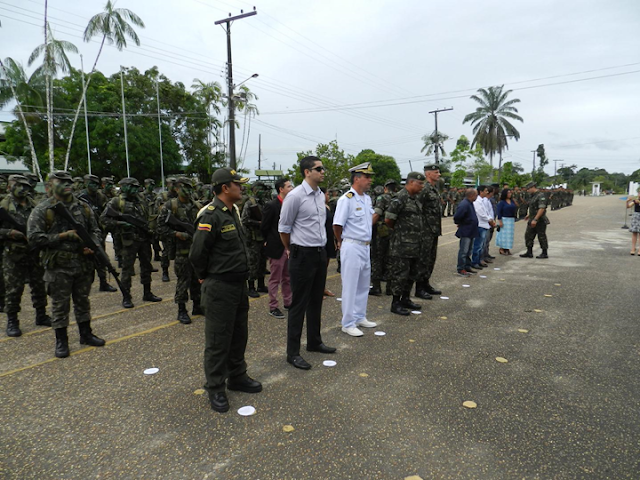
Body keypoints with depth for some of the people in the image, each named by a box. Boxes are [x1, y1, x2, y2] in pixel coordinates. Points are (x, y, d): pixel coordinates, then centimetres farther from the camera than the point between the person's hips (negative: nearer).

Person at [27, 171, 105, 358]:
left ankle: (86, 335, 29)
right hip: (58, 267, -4)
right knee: (60, 305, 5)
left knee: (83, 302, 16)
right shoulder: (42, 210, -5)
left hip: (83, 264, 4)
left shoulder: (83, 208, 7)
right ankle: (61, 341, 18)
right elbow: (34, 237, -12)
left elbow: (96, 231, 12)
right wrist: (63, 236, -17)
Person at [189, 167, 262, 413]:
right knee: (218, 339, 3)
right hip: (219, 287, -9)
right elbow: (197, 253, -19)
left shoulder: (233, 212, 11)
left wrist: (242, 274, 15)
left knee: (239, 334, 19)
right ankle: (215, 388, 18)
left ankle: (237, 377, 35)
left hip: (239, 283, 9)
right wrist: (206, 277, -4)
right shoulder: (211, 215, -19)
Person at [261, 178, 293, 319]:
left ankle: (288, 303, 28)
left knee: (287, 278, 16)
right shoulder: (271, 205, -13)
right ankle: (273, 307, 12)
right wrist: (270, 242, 1)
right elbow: (264, 227, -8)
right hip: (277, 248, -6)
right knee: (275, 279, 3)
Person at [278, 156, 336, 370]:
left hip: (321, 253, 7)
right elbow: (283, 227, -6)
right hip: (303, 255, -7)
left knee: (316, 301, 18)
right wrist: (290, 250, 6)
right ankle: (293, 352, 12)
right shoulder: (295, 196, -14)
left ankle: (314, 342, 34)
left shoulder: (321, 195, 9)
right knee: (299, 304, 0)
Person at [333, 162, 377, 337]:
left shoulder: (367, 198, 10)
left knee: (364, 285, 17)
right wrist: (342, 242, -2)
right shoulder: (346, 199, -17)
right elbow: (337, 225, -16)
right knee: (350, 286, 0)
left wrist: (367, 240, 15)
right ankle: (348, 324, 11)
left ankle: (360, 317, 32)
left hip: (365, 247, 8)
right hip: (351, 247, -8)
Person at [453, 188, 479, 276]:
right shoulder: (464, 204, -22)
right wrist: (460, 224, -10)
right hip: (466, 232, -10)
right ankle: (461, 269, 3)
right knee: (463, 251, -3)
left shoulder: (470, 203, 10)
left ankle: (467, 267, 27)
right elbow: (457, 217, -27)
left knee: (469, 251, 17)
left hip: (471, 232, 10)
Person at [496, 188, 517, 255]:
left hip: (511, 220, 6)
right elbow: (499, 212, -9)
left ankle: (507, 249, 16)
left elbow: (515, 209, 15)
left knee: (510, 235, 8)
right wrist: (500, 221, -15)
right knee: (503, 234, -4)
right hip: (504, 219, -6)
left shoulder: (512, 201, 11)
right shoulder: (502, 202, -6)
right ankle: (501, 249, 4)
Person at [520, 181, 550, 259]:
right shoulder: (533, 196, 13)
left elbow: (542, 209, -24)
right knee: (528, 235, 7)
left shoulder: (541, 195, -16)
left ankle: (545, 253, 12)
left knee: (542, 237, 1)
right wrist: (529, 215, 24)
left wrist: (535, 219, -28)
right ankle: (529, 253, 12)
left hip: (540, 221, -9)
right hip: (532, 220, 9)